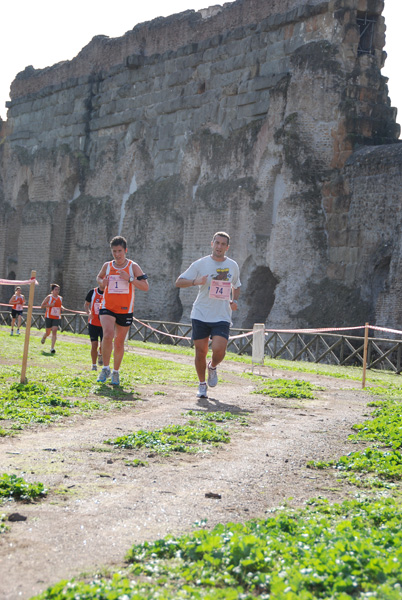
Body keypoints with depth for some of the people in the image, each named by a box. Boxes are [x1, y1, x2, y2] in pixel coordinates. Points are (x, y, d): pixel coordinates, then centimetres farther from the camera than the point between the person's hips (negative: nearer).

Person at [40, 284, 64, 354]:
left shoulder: (60, 298, 8)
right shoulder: (49, 297, -5)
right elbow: (42, 306, -4)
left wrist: (62, 307, 5)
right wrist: (49, 305, -19)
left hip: (57, 318, 2)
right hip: (49, 317, -2)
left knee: (54, 331, -15)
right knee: (48, 332, 7)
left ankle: (52, 347, -15)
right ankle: (44, 337, 45)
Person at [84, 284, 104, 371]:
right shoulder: (92, 292, 1)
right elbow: (86, 304, 12)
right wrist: (88, 312, -8)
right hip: (93, 323, 1)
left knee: (103, 345, -9)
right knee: (94, 345, -2)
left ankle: (100, 354, 27)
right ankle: (94, 365, 15)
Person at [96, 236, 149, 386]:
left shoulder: (133, 267, -3)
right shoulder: (107, 266, 5)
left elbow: (145, 287, -8)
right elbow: (99, 277, 26)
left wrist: (129, 278, -21)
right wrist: (102, 282, 2)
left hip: (125, 310, 0)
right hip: (107, 307, 0)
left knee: (119, 343, 8)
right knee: (108, 334, -25)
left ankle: (116, 372, 29)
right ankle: (105, 368, -10)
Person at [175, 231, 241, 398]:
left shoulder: (233, 266, 8)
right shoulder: (200, 264, -1)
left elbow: (236, 286, 25)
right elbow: (179, 282, 0)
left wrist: (234, 301, 5)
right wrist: (196, 281, -19)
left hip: (222, 317, 1)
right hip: (200, 315, -1)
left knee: (219, 350, -17)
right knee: (200, 352, 2)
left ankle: (212, 367, 18)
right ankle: (202, 384, 23)